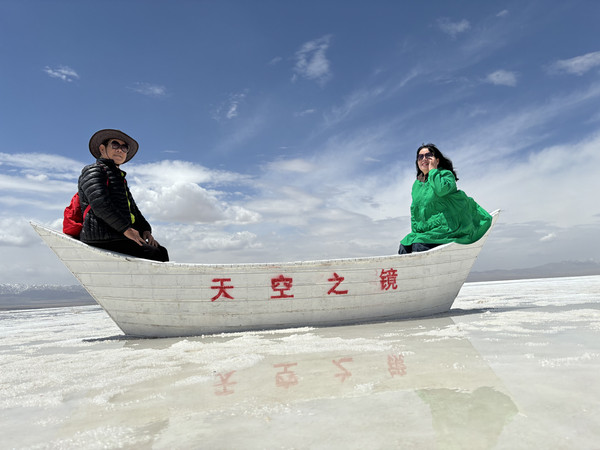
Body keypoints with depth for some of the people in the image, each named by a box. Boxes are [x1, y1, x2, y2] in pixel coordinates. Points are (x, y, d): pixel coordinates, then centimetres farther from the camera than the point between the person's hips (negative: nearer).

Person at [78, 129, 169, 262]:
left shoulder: (120, 177, 32)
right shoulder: (92, 171, 2)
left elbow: (133, 209, 30)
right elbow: (99, 204, -15)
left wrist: (145, 230, 10)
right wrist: (126, 229, -22)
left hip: (119, 235, 9)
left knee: (161, 251, -7)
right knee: (155, 255, -24)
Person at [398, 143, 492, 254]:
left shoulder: (446, 174, 0)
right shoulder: (416, 184, 17)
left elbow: (441, 189, -25)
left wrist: (433, 170, -11)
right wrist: (415, 232, 8)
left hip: (443, 230, -6)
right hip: (423, 231, 7)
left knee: (419, 246, -29)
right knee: (404, 247, -14)